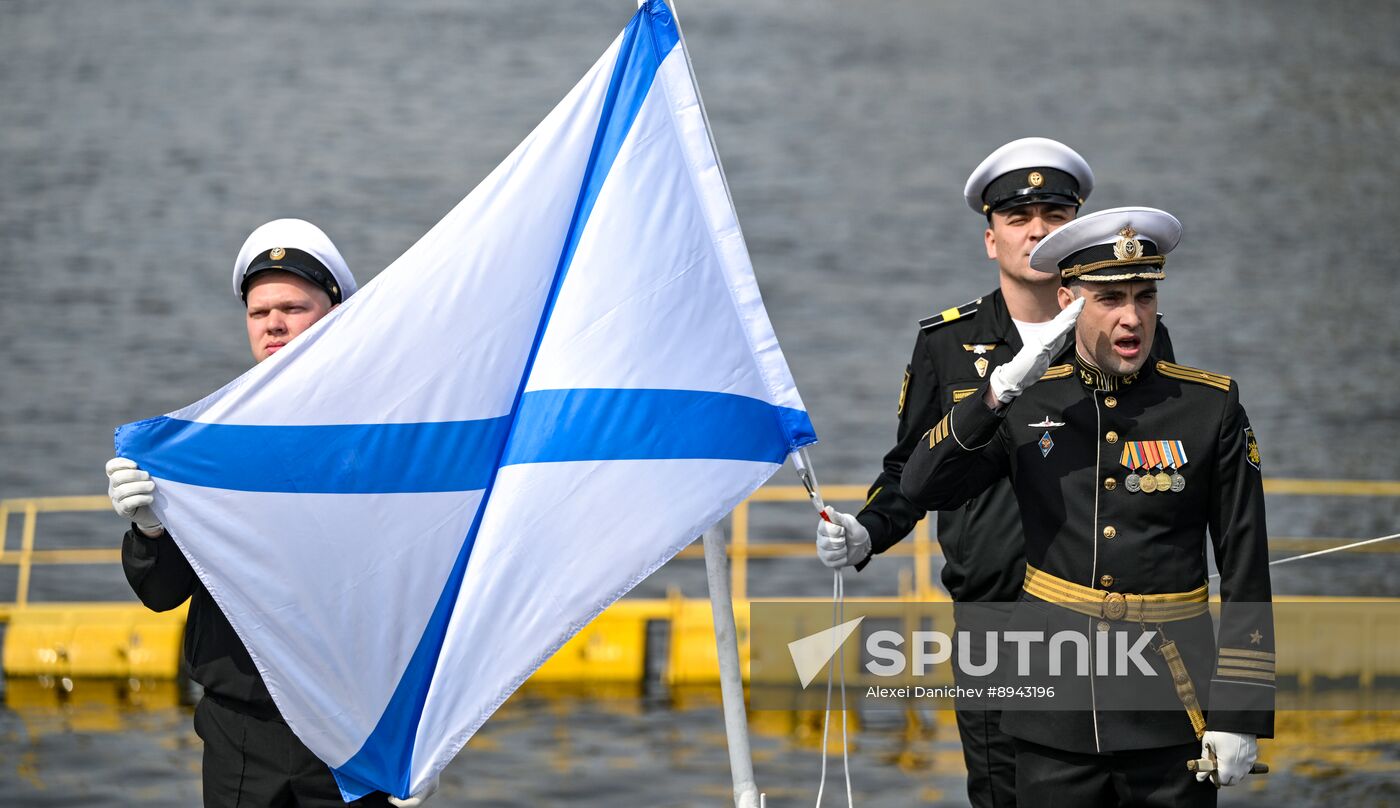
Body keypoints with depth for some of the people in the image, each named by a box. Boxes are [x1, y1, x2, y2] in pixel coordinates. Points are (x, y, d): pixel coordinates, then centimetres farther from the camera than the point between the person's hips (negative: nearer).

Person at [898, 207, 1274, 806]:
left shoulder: (1211, 406, -2)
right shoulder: (1026, 402, 3)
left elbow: (1245, 569, -1)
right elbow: (921, 487, -8)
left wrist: (1240, 713, -6)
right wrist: (1003, 388, -19)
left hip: (1171, 717, -1)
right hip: (1056, 716, 1)